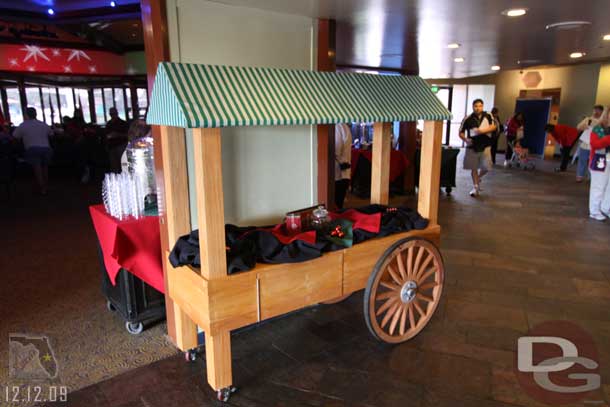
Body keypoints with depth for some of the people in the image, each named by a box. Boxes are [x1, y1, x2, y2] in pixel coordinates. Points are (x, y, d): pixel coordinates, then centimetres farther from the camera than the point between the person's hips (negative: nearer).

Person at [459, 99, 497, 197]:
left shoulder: (488, 116, 2)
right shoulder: (468, 119, -3)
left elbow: (493, 127, -5)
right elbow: (461, 133, 0)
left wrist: (483, 130, -22)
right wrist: (465, 139, -18)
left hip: (485, 146, 1)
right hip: (472, 147, -1)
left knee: (486, 167, -3)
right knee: (474, 168, 5)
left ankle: (478, 177, 30)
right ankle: (476, 187, 17)